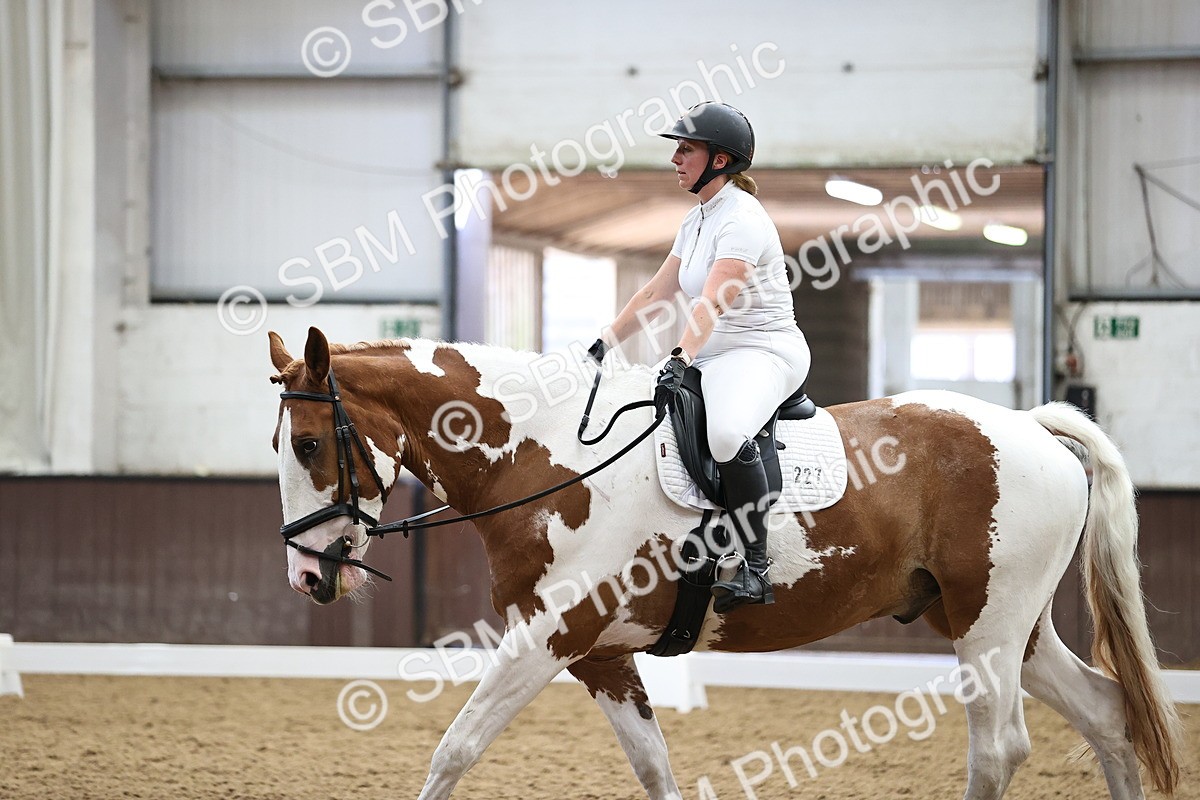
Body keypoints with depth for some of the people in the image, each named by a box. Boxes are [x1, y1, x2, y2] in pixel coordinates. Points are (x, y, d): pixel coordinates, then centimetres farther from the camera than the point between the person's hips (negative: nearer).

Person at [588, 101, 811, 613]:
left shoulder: (741, 220, -16)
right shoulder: (698, 220, 14)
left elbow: (713, 303, -29)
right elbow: (657, 294, 18)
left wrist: (680, 363, -40)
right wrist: (605, 344, 11)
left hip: (766, 350, -11)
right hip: (713, 358, 11)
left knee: (727, 433, -38)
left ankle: (755, 569, -33)